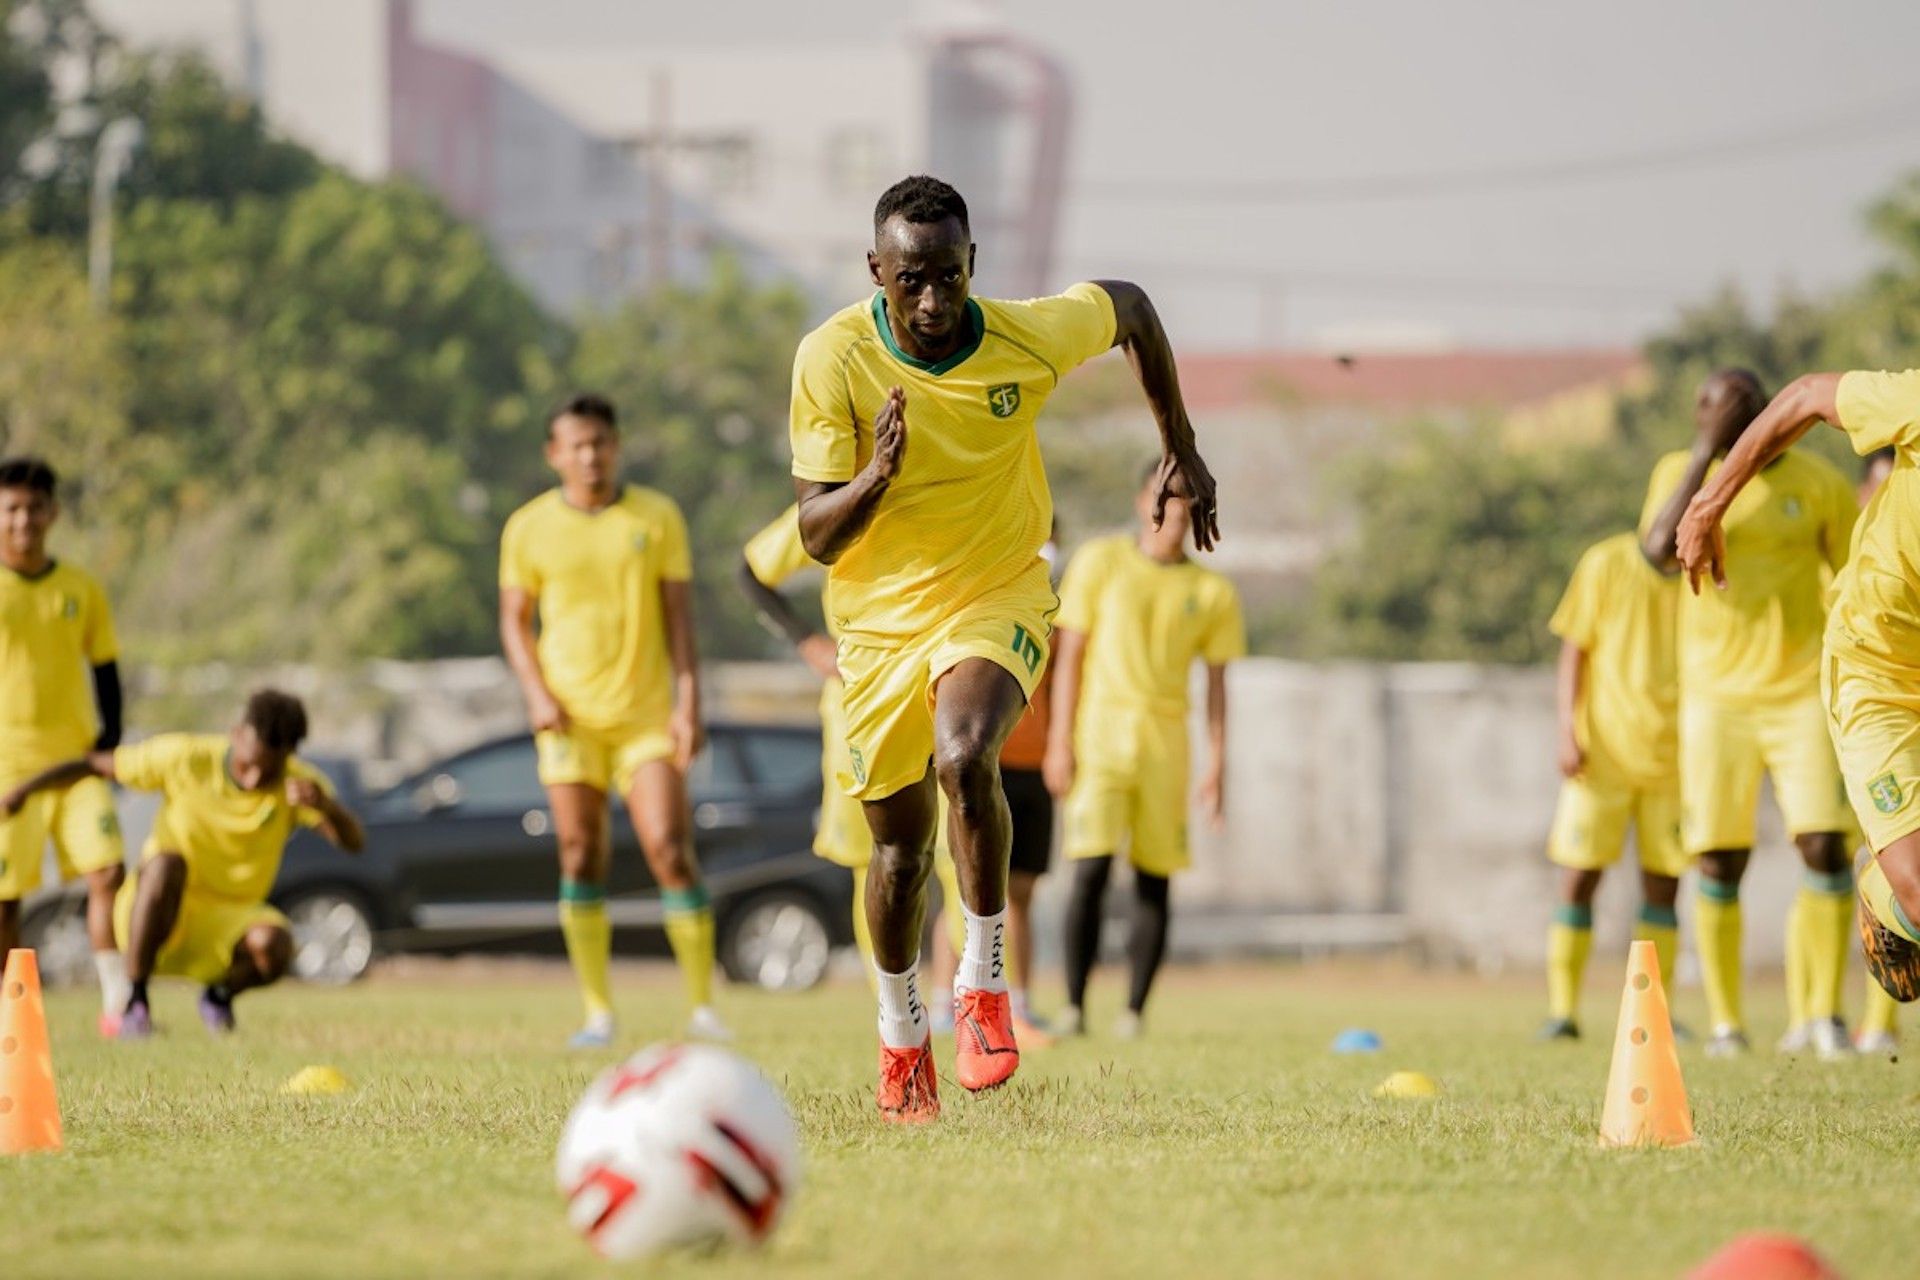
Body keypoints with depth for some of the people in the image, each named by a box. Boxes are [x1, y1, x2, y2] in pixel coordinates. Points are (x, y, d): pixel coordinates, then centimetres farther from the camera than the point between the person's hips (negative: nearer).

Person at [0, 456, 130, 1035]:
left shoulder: (81, 588, 8)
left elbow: (105, 671, 15)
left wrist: (109, 744, 4)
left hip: (76, 759, 2)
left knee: (108, 870, -12)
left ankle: (117, 1002, -8)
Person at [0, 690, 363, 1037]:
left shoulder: (298, 784, -12)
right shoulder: (185, 758, -15)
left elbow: (354, 841, -26)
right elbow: (98, 765, -4)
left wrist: (325, 805, -47)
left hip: (229, 921, 2)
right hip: (158, 912, -2)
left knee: (274, 945, -33)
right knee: (167, 862, -37)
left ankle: (221, 994, 5)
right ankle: (135, 1001, -25)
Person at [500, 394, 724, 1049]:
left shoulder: (657, 517, 3)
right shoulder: (529, 528, 4)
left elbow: (679, 614, 3)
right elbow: (514, 620, 9)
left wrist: (689, 701, -5)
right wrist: (537, 693, -7)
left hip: (647, 716, -1)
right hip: (570, 718, 1)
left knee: (670, 849, -10)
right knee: (580, 858, -1)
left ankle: (703, 1006, -5)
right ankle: (598, 1012, 6)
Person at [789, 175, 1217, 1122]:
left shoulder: (1029, 338, -17)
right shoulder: (832, 359, -19)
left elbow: (1129, 307, 7)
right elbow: (817, 536, -18)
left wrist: (1180, 449, 10)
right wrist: (876, 476, -38)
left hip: (998, 596, -1)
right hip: (881, 618, 1)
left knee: (963, 759, -31)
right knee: (900, 840, 10)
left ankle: (984, 982, -14)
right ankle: (900, 1033, 35)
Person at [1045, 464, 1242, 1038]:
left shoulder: (1212, 592, 9)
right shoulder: (1100, 562, 4)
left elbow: (1217, 684, 11)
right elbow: (1070, 653, 2)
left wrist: (1217, 767, 4)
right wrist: (1060, 741, -5)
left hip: (1166, 738, 2)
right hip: (1101, 727, -2)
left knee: (1155, 880, -1)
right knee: (1091, 867, -14)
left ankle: (1134, 1009, 4)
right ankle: (1074, 1004, -9)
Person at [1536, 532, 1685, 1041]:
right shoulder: (1607, 563, -4)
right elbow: (1575, 650, 1)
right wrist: (1569, 729, -8)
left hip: (1674, 753, 2)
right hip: (1605, 747, -2)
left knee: (1662, 883, 2)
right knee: (1579, 876, -5)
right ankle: (1562, 1009, -1)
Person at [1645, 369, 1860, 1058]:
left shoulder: (1819, 483, -1)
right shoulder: (1680, 472, 1)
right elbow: (1662, 551, -19)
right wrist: (1707, 451, -20)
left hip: (1803, 691, 0)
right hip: (1716, 694, 1)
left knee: (1825, 845, -11)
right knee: (1719, 863, -2)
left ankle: (1827, 1013, 0)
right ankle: (1725, 1021, 10)